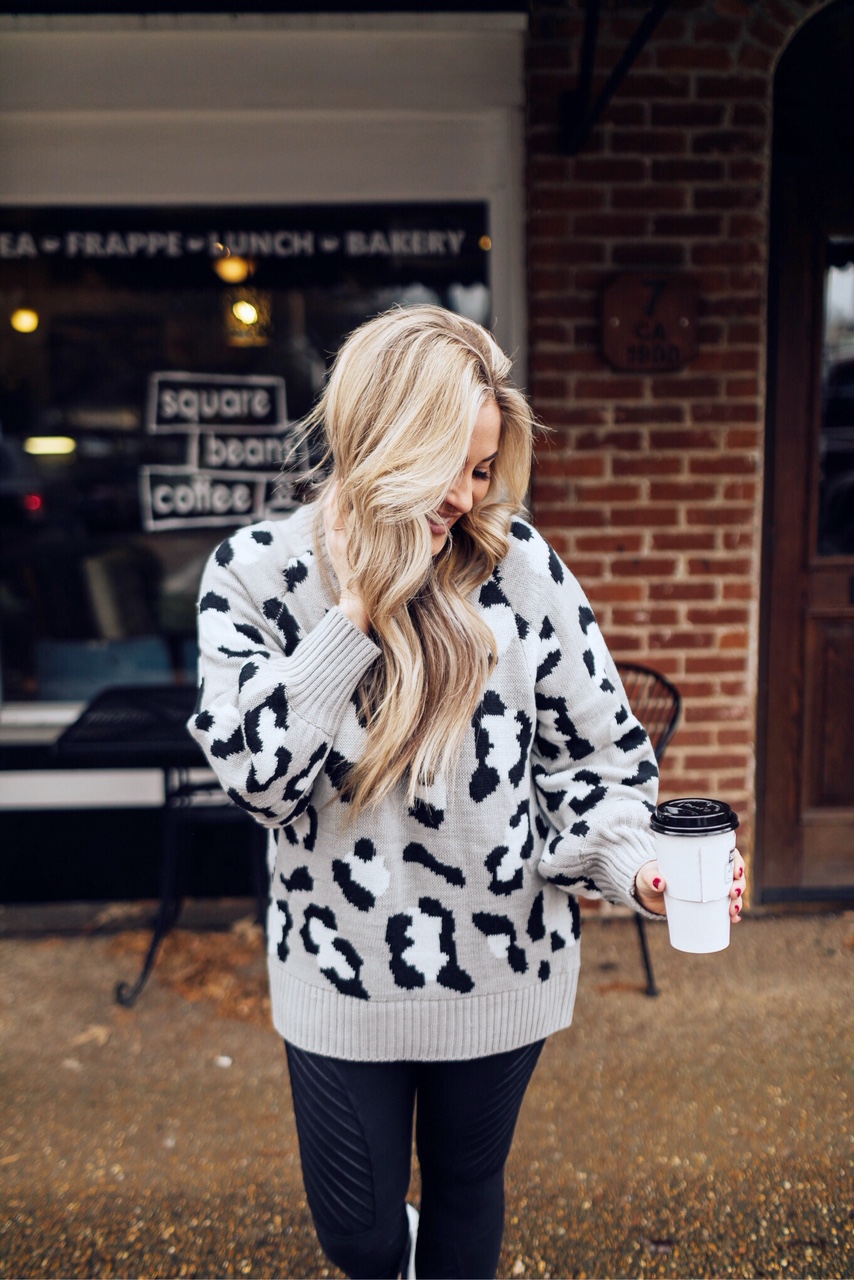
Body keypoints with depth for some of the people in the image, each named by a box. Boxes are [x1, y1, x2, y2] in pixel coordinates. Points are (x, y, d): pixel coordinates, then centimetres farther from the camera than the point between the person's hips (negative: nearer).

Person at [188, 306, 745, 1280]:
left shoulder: (520, 565, -11)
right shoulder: (258, 571, -11)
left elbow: (600, 750, -5)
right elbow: (254, 775, -20)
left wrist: (631, 865, -23)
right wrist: (360, 609, -25)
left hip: (499, 963, 1)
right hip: (342, 971, 0)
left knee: (466, 1189, 22)